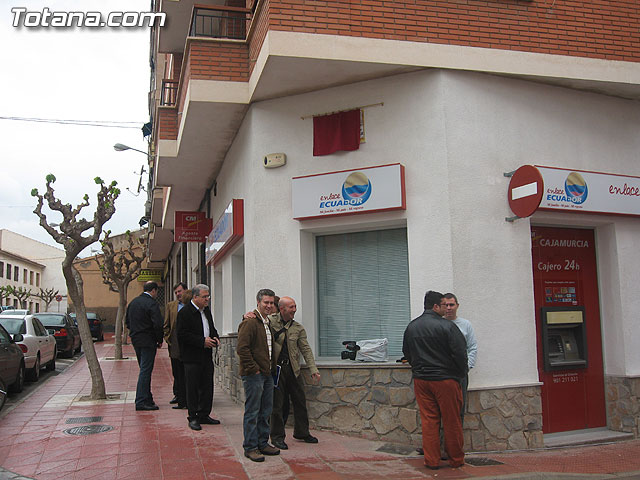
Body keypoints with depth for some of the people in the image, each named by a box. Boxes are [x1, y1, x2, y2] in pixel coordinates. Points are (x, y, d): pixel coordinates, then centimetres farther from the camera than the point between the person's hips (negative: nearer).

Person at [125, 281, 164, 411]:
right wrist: (160, 340, -8)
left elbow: (127, 321, 18)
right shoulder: (152, 303, -15)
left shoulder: (133, 302, 11)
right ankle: (141, 402, -5)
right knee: (145, 370, -5)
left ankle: (147, 398, 24)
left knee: (144, 370, 17)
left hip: (135, 340, 8)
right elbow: (158, 324, -20)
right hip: (148, 341, -8)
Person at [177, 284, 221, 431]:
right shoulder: (184, 312, -12)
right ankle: (193, 418, 10)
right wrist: (202, 341, -20)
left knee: (207, 386, 11)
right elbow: (182, 335, -18)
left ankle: (204, 415, 22)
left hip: (206, 356, 8)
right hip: (192, 357, -7)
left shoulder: (206, 310, 12)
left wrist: (215, 338, 2)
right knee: (192, 388, 0)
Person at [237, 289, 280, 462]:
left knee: (266, 411, 14)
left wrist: (271, 368, 17)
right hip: (254, 375, -9)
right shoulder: (250, 322, -13)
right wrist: (254, 369, -17)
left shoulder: (268, 322, 15)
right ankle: (250, 448, 7)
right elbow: (242, 348, -20)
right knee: (252, 412, -2)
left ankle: (263, 443, 25)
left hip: (267, 374, 9)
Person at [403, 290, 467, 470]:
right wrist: (460, 374, 3)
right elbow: (460, 353, -12)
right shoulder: (447, 326, -12)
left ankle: (431, 460, 12)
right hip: (445, 380, -5)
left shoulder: (411, 327, 7)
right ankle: (456, 460, 18)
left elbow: (406, 352, 18)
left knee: (428, 420, 9)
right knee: (451, 421, 7)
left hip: (421, 380, 5)